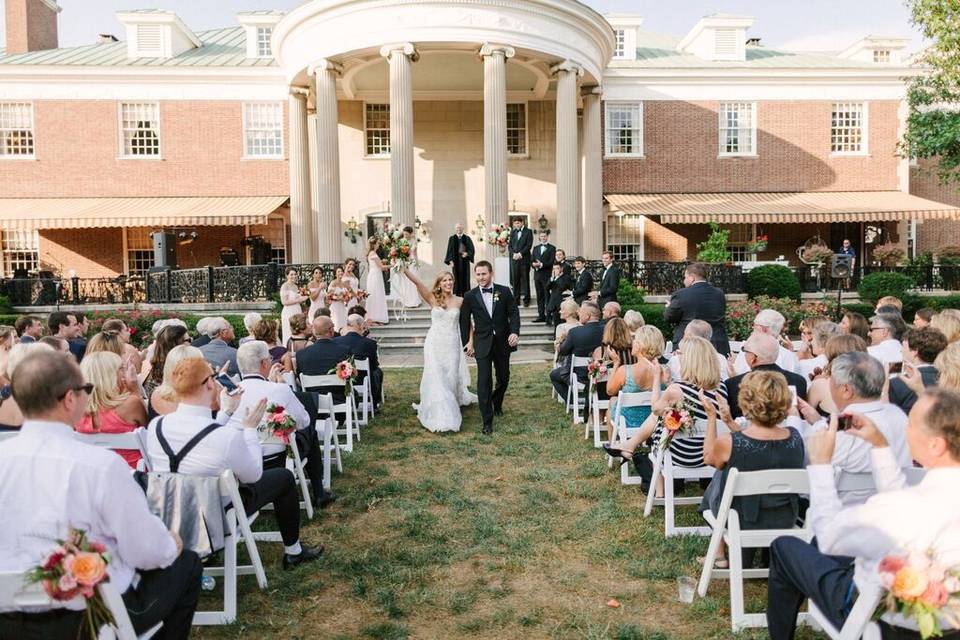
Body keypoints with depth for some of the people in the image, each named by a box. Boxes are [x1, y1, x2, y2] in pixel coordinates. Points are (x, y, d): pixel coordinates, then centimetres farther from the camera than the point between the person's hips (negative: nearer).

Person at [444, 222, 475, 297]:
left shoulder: (467, 238, 7)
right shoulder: (452, 238, 6)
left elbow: (472, 249, 3)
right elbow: (449, 250, 3)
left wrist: (467, 253, -18)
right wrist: (450, 261, -8)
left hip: (465, 260, 1)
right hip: (456, 260, -1)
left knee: (465, 278, 0)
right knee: (457, 278, -2)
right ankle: (457, 295, 2)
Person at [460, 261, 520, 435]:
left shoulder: (504, 292, -1)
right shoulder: (470, 296, -2)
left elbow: (514, 313, -1)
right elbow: (464, 321, 4)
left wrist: (515, 332, -16)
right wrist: (467, 343, 2)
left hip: (503, 342, 2)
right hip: (482, 343, -2)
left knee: (504, 378, 16)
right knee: (484, 381, -8)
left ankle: (497, 403, 46)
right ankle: (487, 421, -2)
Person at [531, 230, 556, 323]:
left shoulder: (552, 248, 2)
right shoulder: (536, 248, 18)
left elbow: (551, 262, -8)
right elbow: (532, 261, 13)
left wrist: (541, 264, -19)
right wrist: (534, 264, -9)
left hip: (547, 275, -5)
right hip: (537, 275, 5)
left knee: (547, 296, -5)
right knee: (539, 296, 7)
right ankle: (541, 315, 12)